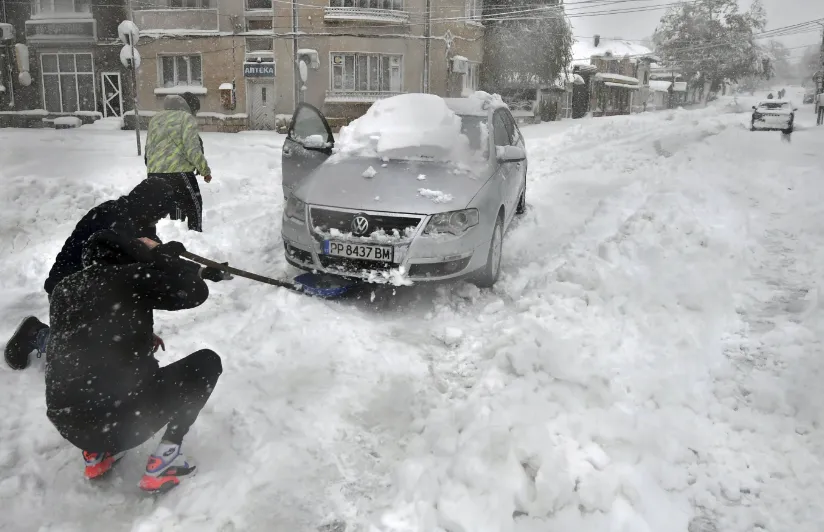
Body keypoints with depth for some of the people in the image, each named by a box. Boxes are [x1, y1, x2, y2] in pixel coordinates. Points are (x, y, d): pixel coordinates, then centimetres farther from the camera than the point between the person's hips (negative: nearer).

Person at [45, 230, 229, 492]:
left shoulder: (63, 289, 12)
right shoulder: (130, 276, -6)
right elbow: (195, 293, -1)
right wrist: (161, 255, 13)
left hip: (66, 424, 7)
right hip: (121, 421, -7)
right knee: (207, 362, 11)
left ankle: (97, 454, 24)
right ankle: (163, 460, 2)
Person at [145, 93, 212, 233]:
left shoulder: (155, 118, 19)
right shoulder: (186, 118, -5)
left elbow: (148, 149, 21)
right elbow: (192, 150, -13)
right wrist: (205, 170, -3)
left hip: (154, 174, 7)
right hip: (178, 173, -7)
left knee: (174, 210, 16)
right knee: (194, 207, 5)